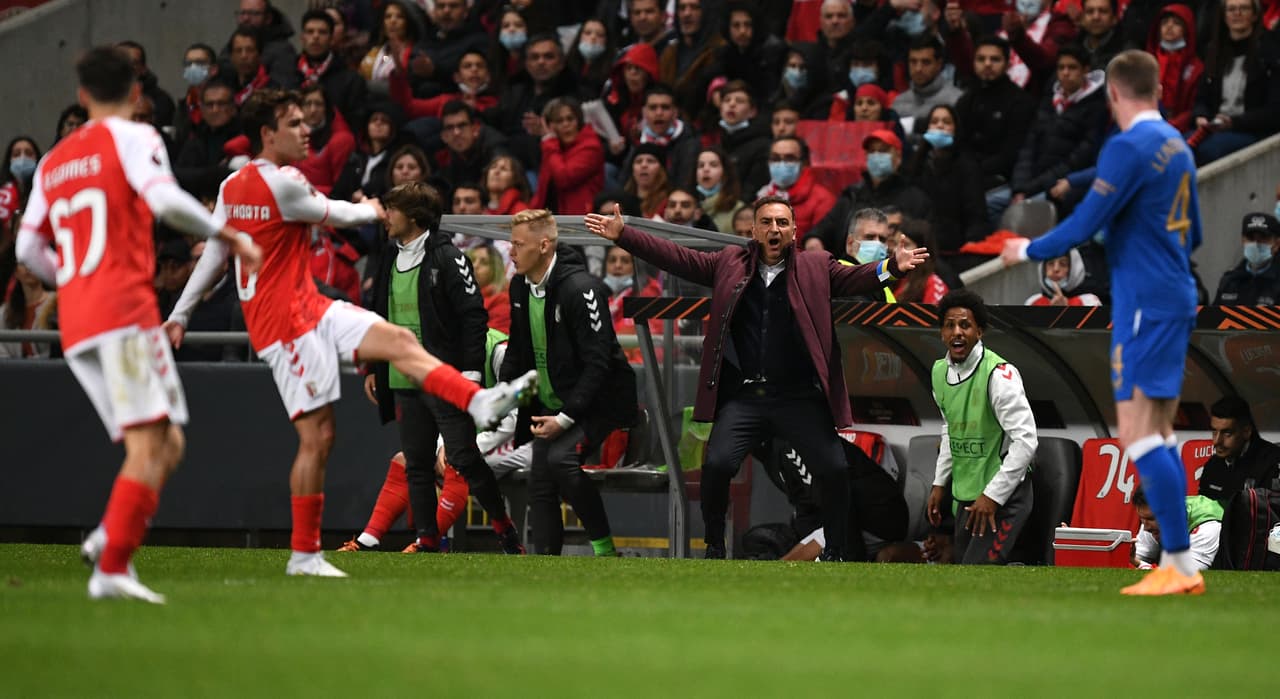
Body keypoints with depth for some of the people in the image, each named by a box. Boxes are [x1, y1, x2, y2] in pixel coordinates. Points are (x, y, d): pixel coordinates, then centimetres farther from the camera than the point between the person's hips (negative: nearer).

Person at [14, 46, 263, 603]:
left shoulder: (55, 160, 21)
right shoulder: (132, 138, 1)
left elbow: (28, 248, 19)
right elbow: (164, 199, -17)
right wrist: (229, 236, -8)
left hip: (75, 326, 7)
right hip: (125, 310, -7)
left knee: (166, 446, 9)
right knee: (151, 444, -11)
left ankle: (109, 538, -13)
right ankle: (112, 567, -24)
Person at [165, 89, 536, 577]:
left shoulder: (231, 186, 11)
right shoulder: (281, 183, -17)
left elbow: (213, 256, 16)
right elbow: (338, 215, -1)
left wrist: (179, 314, 23)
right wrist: (372, 209, 21)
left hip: (308, 309, 9)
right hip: (287, 322, -9)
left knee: (399, 341, -7)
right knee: (317, 435, -8)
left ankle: (479, 403, -24)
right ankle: (304, 555, -3)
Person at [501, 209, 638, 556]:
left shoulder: (580, 289, -22)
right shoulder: (520, 287, 4)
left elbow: (597, 362, -23)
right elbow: (518, 349, 18)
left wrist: (567, 417, -26)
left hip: (596, 404, -8)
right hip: (551, 406, 8)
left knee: (561, 457, -29)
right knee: (540, 485, 0)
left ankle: (604, 547, -16)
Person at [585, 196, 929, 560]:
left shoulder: (816, 267, 8)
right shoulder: (729, 263, 12)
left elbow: (854, 278, -5)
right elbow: (680, 259, 9)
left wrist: (892, 267, -27)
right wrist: (622, 236, 0)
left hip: (800, 397, -1)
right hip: (743, 397, 1)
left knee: (834, 469, -10)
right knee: (717, 465, -15)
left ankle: (834, 553, 8)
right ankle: (715, 549, 5)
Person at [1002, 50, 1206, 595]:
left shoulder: (1128, 148, -14)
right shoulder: (1177, 146, 12)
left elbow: (1082, 227, -15)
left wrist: (1028, 250, 2)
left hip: (1144, 305, -9)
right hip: (1177, 300, 9)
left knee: (1137, 433, -10)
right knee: (1159, 435, 11)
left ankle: (1180, 565, -15)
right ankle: (1178, 568, 9)